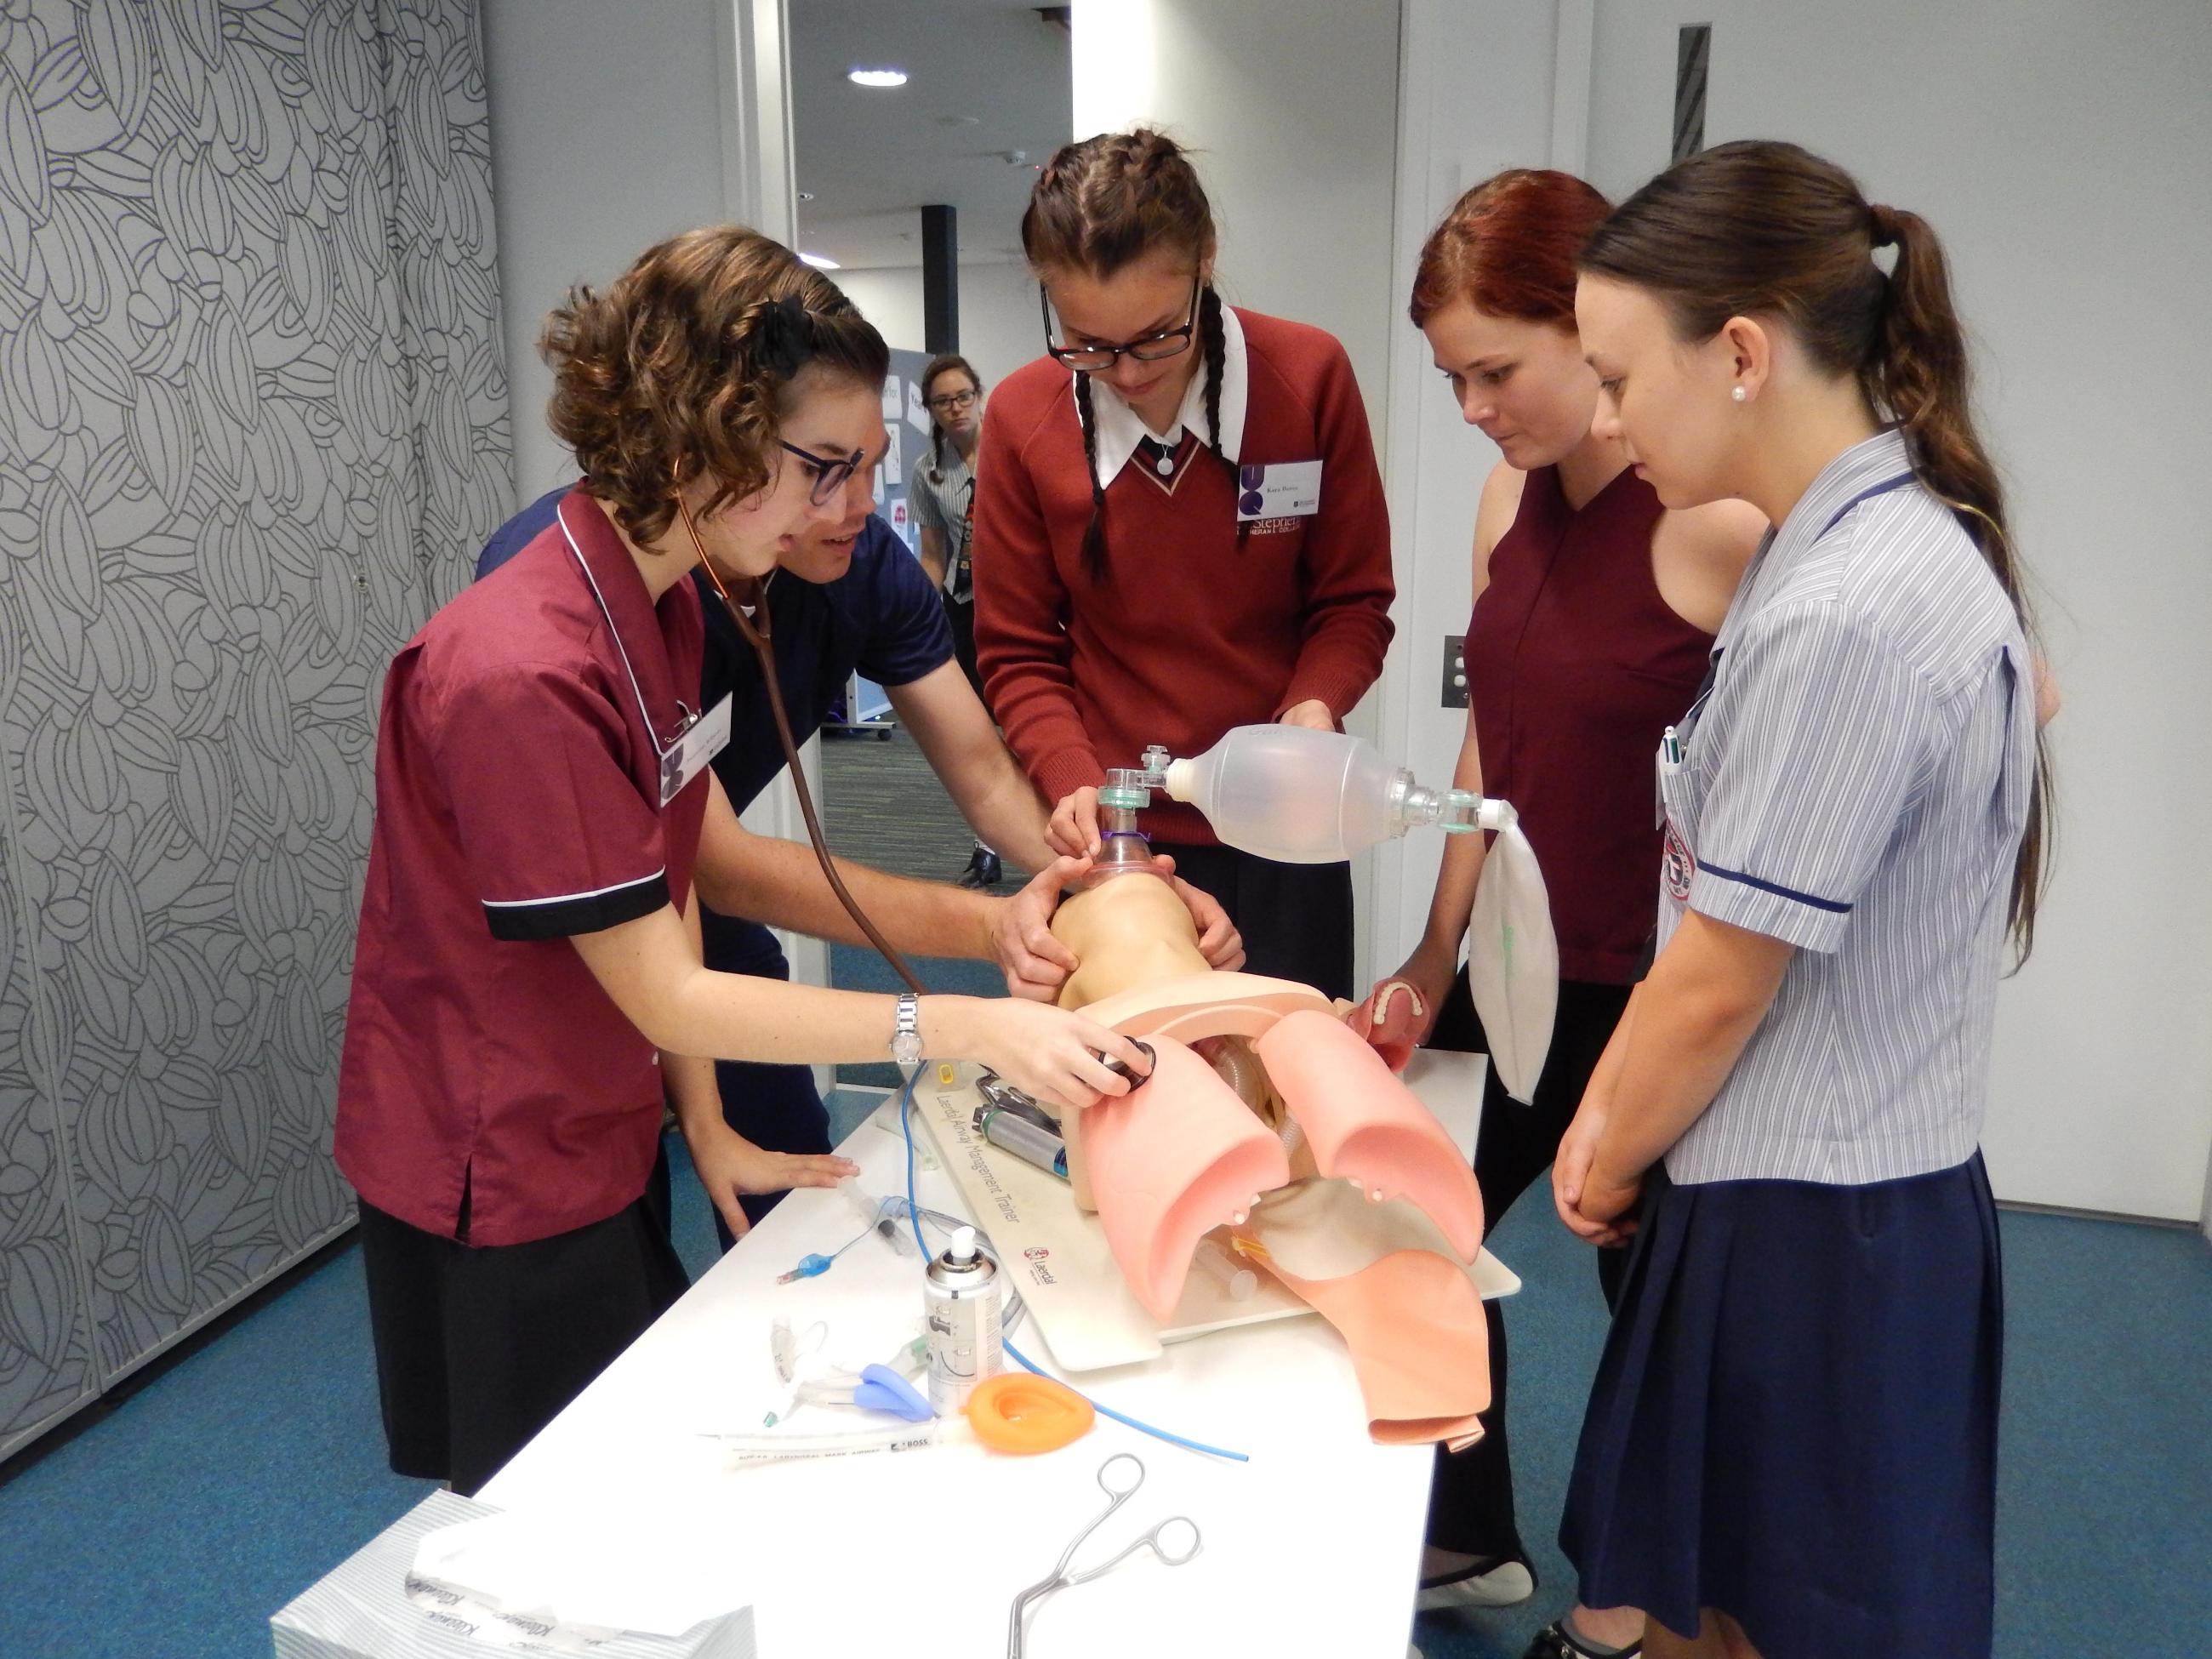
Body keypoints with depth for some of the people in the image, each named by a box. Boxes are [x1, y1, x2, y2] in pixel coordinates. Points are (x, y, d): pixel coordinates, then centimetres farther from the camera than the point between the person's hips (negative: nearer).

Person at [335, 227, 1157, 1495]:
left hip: (602, 1142, 8)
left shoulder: (662, 602, -1)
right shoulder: (520, 677, -31)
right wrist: (968, 1028, -27)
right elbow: (665, 997, -26)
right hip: (499, 1198, -8)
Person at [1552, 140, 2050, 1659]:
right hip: (1799, 1197, 8)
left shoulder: (1846, 614, -24)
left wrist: (1605, 1170, -1)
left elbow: (1720, 984, -18)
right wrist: (1609, 1116, 5)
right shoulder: (1888, 544, 6)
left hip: (1809, 1233, -8)